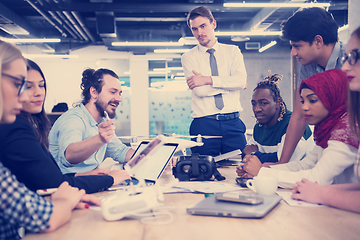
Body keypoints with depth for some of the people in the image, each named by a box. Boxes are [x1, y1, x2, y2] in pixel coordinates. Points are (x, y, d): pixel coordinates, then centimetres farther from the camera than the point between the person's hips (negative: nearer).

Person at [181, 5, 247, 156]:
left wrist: (208, 80, -12)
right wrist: (228, 83, -3)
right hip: (203, 125, -1)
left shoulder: (233, 51, 11)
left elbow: (241, 80, -7)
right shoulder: (188, 57, 6)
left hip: (233, 123, 1)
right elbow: (199, 90, -8)